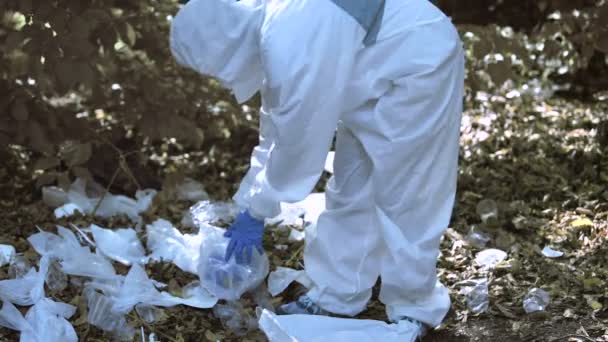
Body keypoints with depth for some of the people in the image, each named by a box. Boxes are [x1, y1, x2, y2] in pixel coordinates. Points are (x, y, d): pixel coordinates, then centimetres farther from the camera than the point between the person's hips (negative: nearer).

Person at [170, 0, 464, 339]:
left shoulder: (294, 54, -32)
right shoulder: (264, 27, -2)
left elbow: (297, 148, -21)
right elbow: (279, 125, 9)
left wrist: (255, 213, -6)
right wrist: (250, 202, 12)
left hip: (419, 65, -10)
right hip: (381, 62, 10)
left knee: (402, 194, -3)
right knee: (351, 187, 13)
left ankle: (413, 308, 13)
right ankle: (337, 295, 24)